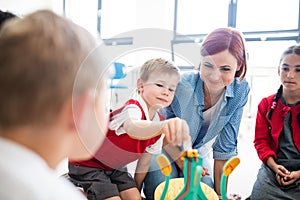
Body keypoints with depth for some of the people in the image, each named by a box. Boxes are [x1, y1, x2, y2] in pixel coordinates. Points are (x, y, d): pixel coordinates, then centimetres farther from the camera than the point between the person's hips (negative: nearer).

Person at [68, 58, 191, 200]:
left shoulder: (159, 125, -5)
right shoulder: (133, 108, -31)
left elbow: (144, 161, 5)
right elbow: (132, 129, -58)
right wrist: (162, 126, -76)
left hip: (115, 167, 7)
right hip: (86, 164, -7)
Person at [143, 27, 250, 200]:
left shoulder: (240, 91, -22)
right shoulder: (179, 86, -33)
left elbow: (225, 145, -14)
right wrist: (184, 164, -17)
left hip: (198, 151, 3)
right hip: (164, 150, -3)